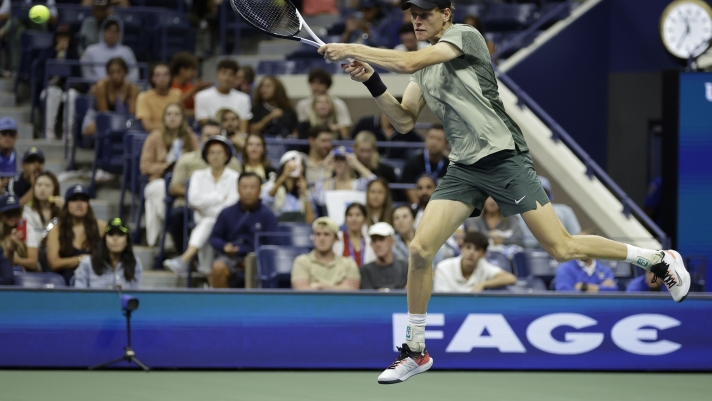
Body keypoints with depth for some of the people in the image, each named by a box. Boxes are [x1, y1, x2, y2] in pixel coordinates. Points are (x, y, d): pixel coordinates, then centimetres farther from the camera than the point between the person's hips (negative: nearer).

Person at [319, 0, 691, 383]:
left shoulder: (465, 35, -7)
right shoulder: (424, 66, 15)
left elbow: (407, 62, -20)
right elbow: (404, 121, 11)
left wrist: (352, 49, -17)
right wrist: (372, 81, -2)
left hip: (504, 159, -7)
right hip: (463, 168, 7)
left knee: (562, 248, -9)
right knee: (420, 249, -7)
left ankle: (658, 259, 10)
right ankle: (415, 351, 7)